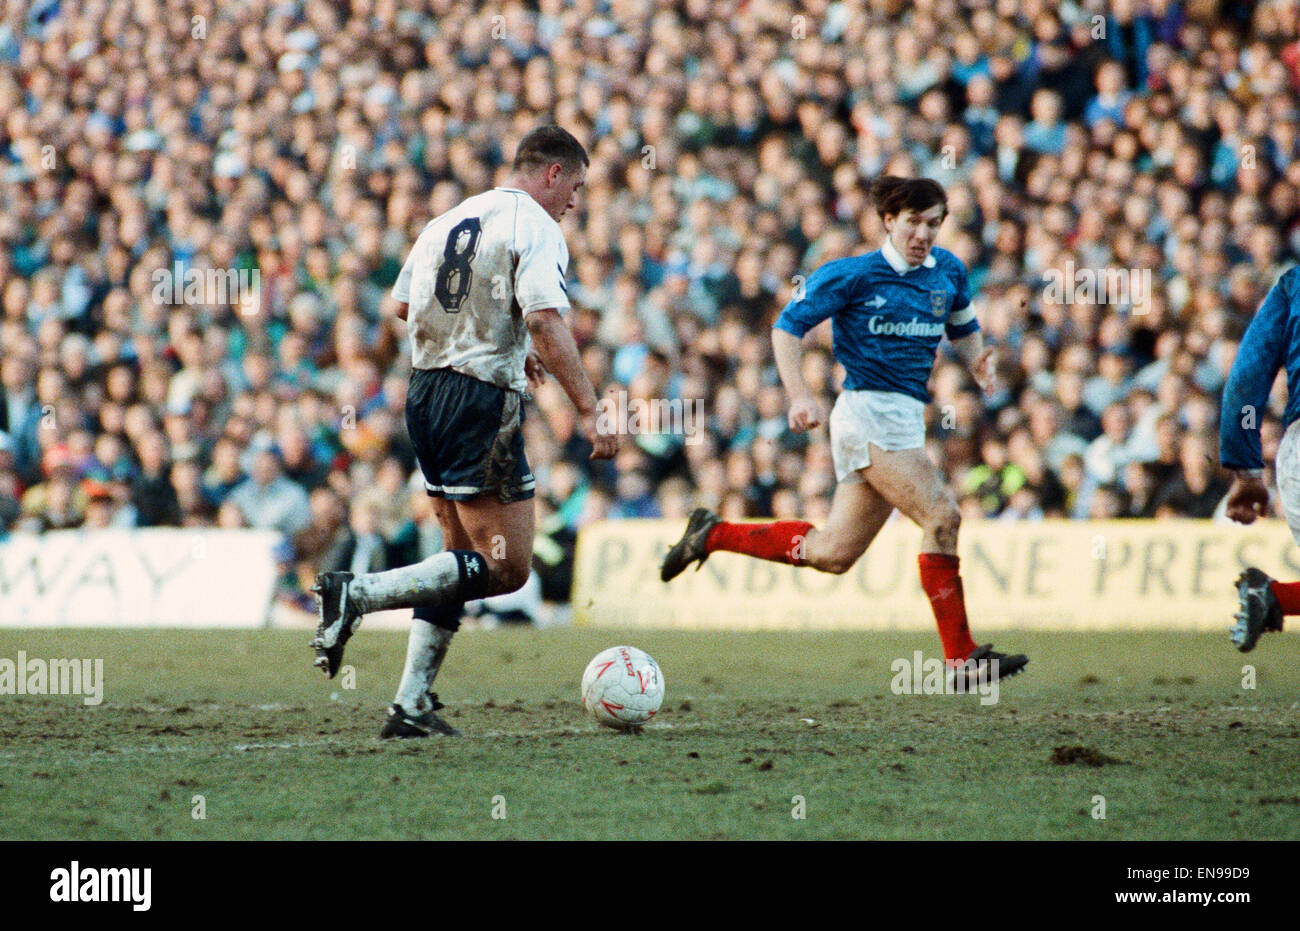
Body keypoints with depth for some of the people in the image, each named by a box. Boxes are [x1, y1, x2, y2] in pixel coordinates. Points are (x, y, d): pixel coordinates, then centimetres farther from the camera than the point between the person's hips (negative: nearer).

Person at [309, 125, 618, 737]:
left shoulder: (449, 220, 16)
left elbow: (405, 306, 24)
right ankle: (359, 593, -18)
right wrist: (588, 411, -21)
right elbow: (545, 323, -20)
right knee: (507, 567, -6)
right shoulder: (535, 228, -8)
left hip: (424, 390, 9)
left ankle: (411, 703, 10)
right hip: (483, 401, -9)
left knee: (462, 554, 17)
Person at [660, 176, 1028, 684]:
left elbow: (963, 327, 28)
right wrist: (799, 395, -15)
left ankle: (713, 534, 26)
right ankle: (961, 657, -17)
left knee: (832, 552, 10)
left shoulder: (949, 271, 13)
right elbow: (788, 324, -3)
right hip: (868, 411, -8)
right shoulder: (855, 274, -6)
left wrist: (977, 361, 5)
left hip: (906, 421, 8)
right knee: (942, 516, -20)